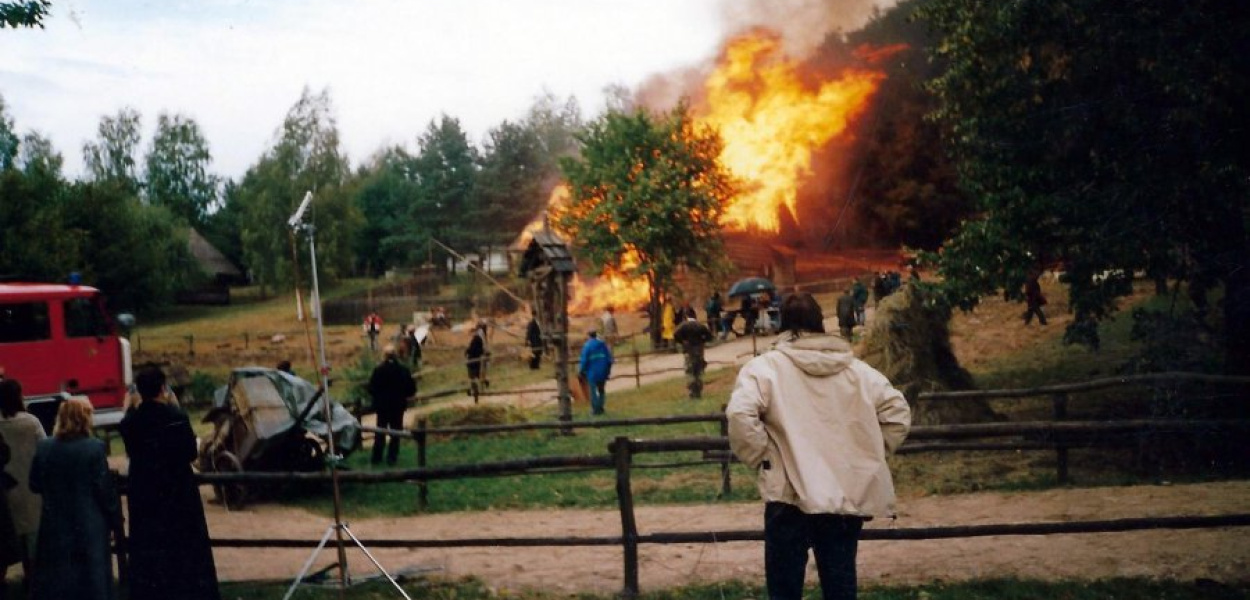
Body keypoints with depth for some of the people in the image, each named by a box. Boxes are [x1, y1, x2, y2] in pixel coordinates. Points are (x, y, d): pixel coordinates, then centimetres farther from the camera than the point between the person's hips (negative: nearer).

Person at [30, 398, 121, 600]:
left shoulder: (43, 448, -4)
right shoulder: (94, 448, -15)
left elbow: (35, 485, 6)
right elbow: (105, 489, -12)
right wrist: (115, 518, 0)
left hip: (55, 524, 4)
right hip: (89, 524, -3)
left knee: (53, 579, 12)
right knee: (92, 577, 6)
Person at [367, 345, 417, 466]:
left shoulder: (378, 370, -15)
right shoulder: (404, 370, -11)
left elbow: (371, 389, -12)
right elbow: (412, 389, -7)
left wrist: (378, 396, 7)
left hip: (382, 406, 0)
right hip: (398, 406, 0)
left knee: (380, 432, 13)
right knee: (395, 432, 11)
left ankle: (376, 458, 15)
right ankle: (392, 458, 9)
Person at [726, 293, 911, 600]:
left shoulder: (765, 366, -4)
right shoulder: (855, 368, 8)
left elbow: (740, 415, -19)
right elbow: (898, 412, 9)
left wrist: (760, 458, -5)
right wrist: (869, 454, 17)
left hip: (792, 495, -4)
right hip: (849, 494, 4)